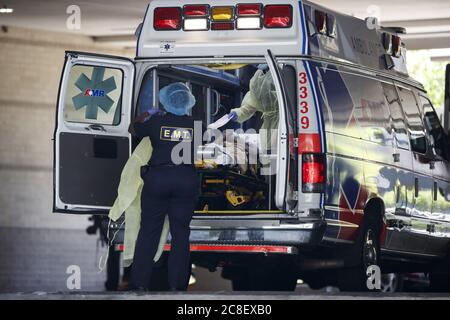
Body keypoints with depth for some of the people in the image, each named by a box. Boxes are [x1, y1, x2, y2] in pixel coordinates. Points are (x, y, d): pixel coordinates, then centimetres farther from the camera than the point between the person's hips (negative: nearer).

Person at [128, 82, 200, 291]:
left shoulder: (156, 122, -1)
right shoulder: (194, 125, 1)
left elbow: (133, 129, 16)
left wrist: (144, 116, 36)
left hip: (157, 178, -1)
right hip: (186, 179, 1)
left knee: (148, 232, 5)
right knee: (180, 234, 6)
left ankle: (140, 283, 2)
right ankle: (177, 284, 1)